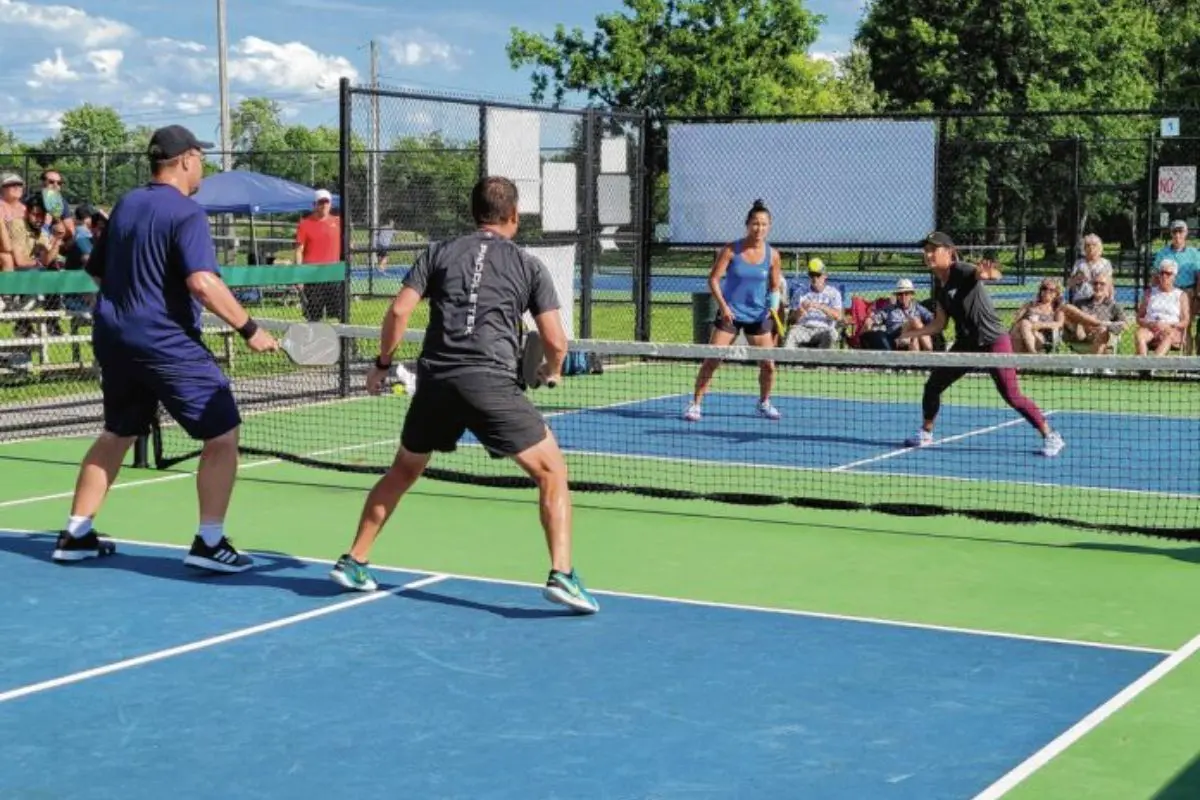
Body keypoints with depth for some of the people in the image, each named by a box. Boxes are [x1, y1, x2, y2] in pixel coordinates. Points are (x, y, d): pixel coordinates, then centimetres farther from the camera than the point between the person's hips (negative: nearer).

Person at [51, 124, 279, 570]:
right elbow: (202, 282, -25)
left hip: (112, 338, 9)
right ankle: (209, 543, -6)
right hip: (165, 342, -8)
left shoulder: (125, 206, 12)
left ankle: (76, 535, 25)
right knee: (222, 435, -3)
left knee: (117, 433, 22)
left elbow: (96, 271, 23)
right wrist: (249, 329, -22)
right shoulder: (185, 213, -13)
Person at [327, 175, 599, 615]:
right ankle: (562, 576, -8)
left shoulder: (438, 254, 15)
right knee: (552, 472, 6)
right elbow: (555, 341, 4)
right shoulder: (529, 266, 10)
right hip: (491, 382, -3)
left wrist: (382, 363, 18)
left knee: (403, 472, 25)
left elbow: (398, 311, 4)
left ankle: (353, 562, 28)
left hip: (435, 380, 3)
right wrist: (552, 372, 26)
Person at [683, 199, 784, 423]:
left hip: (758, 316, 2)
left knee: (768, 364, 2)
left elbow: (775, 286, 8)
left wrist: (774, 305, -12)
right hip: (730, 313, -2)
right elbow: (713, 279, -7)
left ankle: (764, 403, 26)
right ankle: (695, 404, 1)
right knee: (712, 360, -8)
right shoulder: (731, 250, -9)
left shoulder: (772, 255, -2)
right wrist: (722, 305, -19)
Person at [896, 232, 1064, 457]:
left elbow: (995, 274, -37)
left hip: (993, 342, -8)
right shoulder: (939, 285, 6)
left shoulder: (962, 272, -17)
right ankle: (926, 433, 27)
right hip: (966, 343, 8)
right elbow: (939, 324, 14)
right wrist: (910, 334, 9)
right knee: (933, 385, 8)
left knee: (1012, 396, -11)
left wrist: (988, 274, -60)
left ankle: (1051, 436, -1)